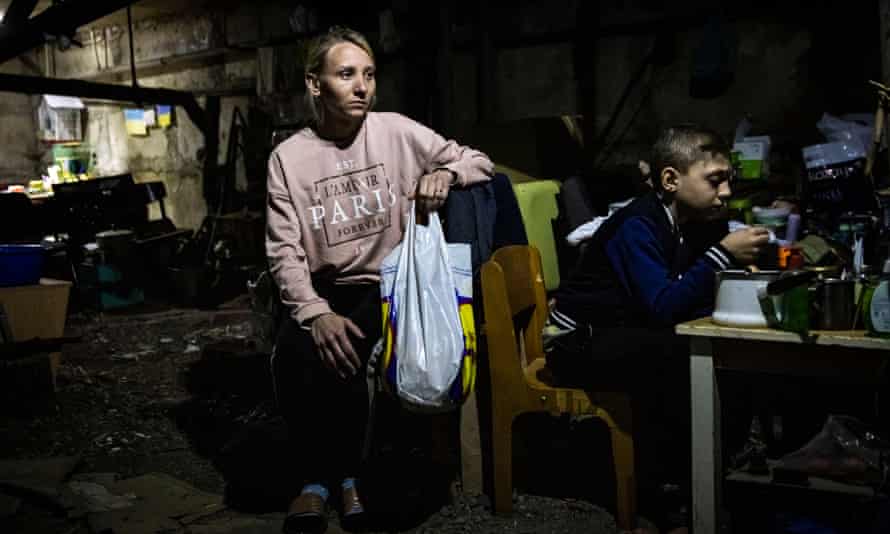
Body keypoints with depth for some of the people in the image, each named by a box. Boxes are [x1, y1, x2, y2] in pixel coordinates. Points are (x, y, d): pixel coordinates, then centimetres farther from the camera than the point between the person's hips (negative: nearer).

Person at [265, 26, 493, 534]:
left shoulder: (396, 131, -3)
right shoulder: (288, 157, -2)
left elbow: (479, 162, 3)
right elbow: (285, 252, -8)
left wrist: (444, 172, -21)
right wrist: (315, 312, -24)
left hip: (387, 283, -1)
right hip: (324, 288, 2)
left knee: (338, 356, -28)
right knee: (291, 356, -27)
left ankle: (347, 474, -3)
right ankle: (316, 476, -3)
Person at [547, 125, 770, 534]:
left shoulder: (681, 223, 6)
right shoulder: (637, 225, -20)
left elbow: (690, 302, 5)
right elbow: (662, 307, -29)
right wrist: (723, 254, -26)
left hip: (624, 336, 8)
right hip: (581, 344, -8)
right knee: (669, 356, -32)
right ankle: (658, 488, -20)